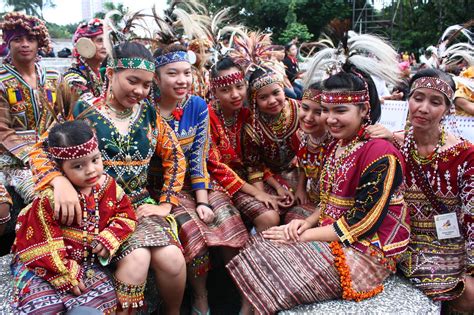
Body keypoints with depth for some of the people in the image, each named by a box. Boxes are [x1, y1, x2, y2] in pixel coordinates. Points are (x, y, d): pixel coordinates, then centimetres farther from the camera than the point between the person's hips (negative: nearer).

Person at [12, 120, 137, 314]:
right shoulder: (50, 198, -19)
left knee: (105, 295, -9)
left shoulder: (108, 186, -5)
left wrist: (109, 240, -13)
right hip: (44, 266, -4)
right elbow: (41, 246, -15)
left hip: (85, 261, 4)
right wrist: (66, 275, -15)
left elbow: (126, 215, 5)